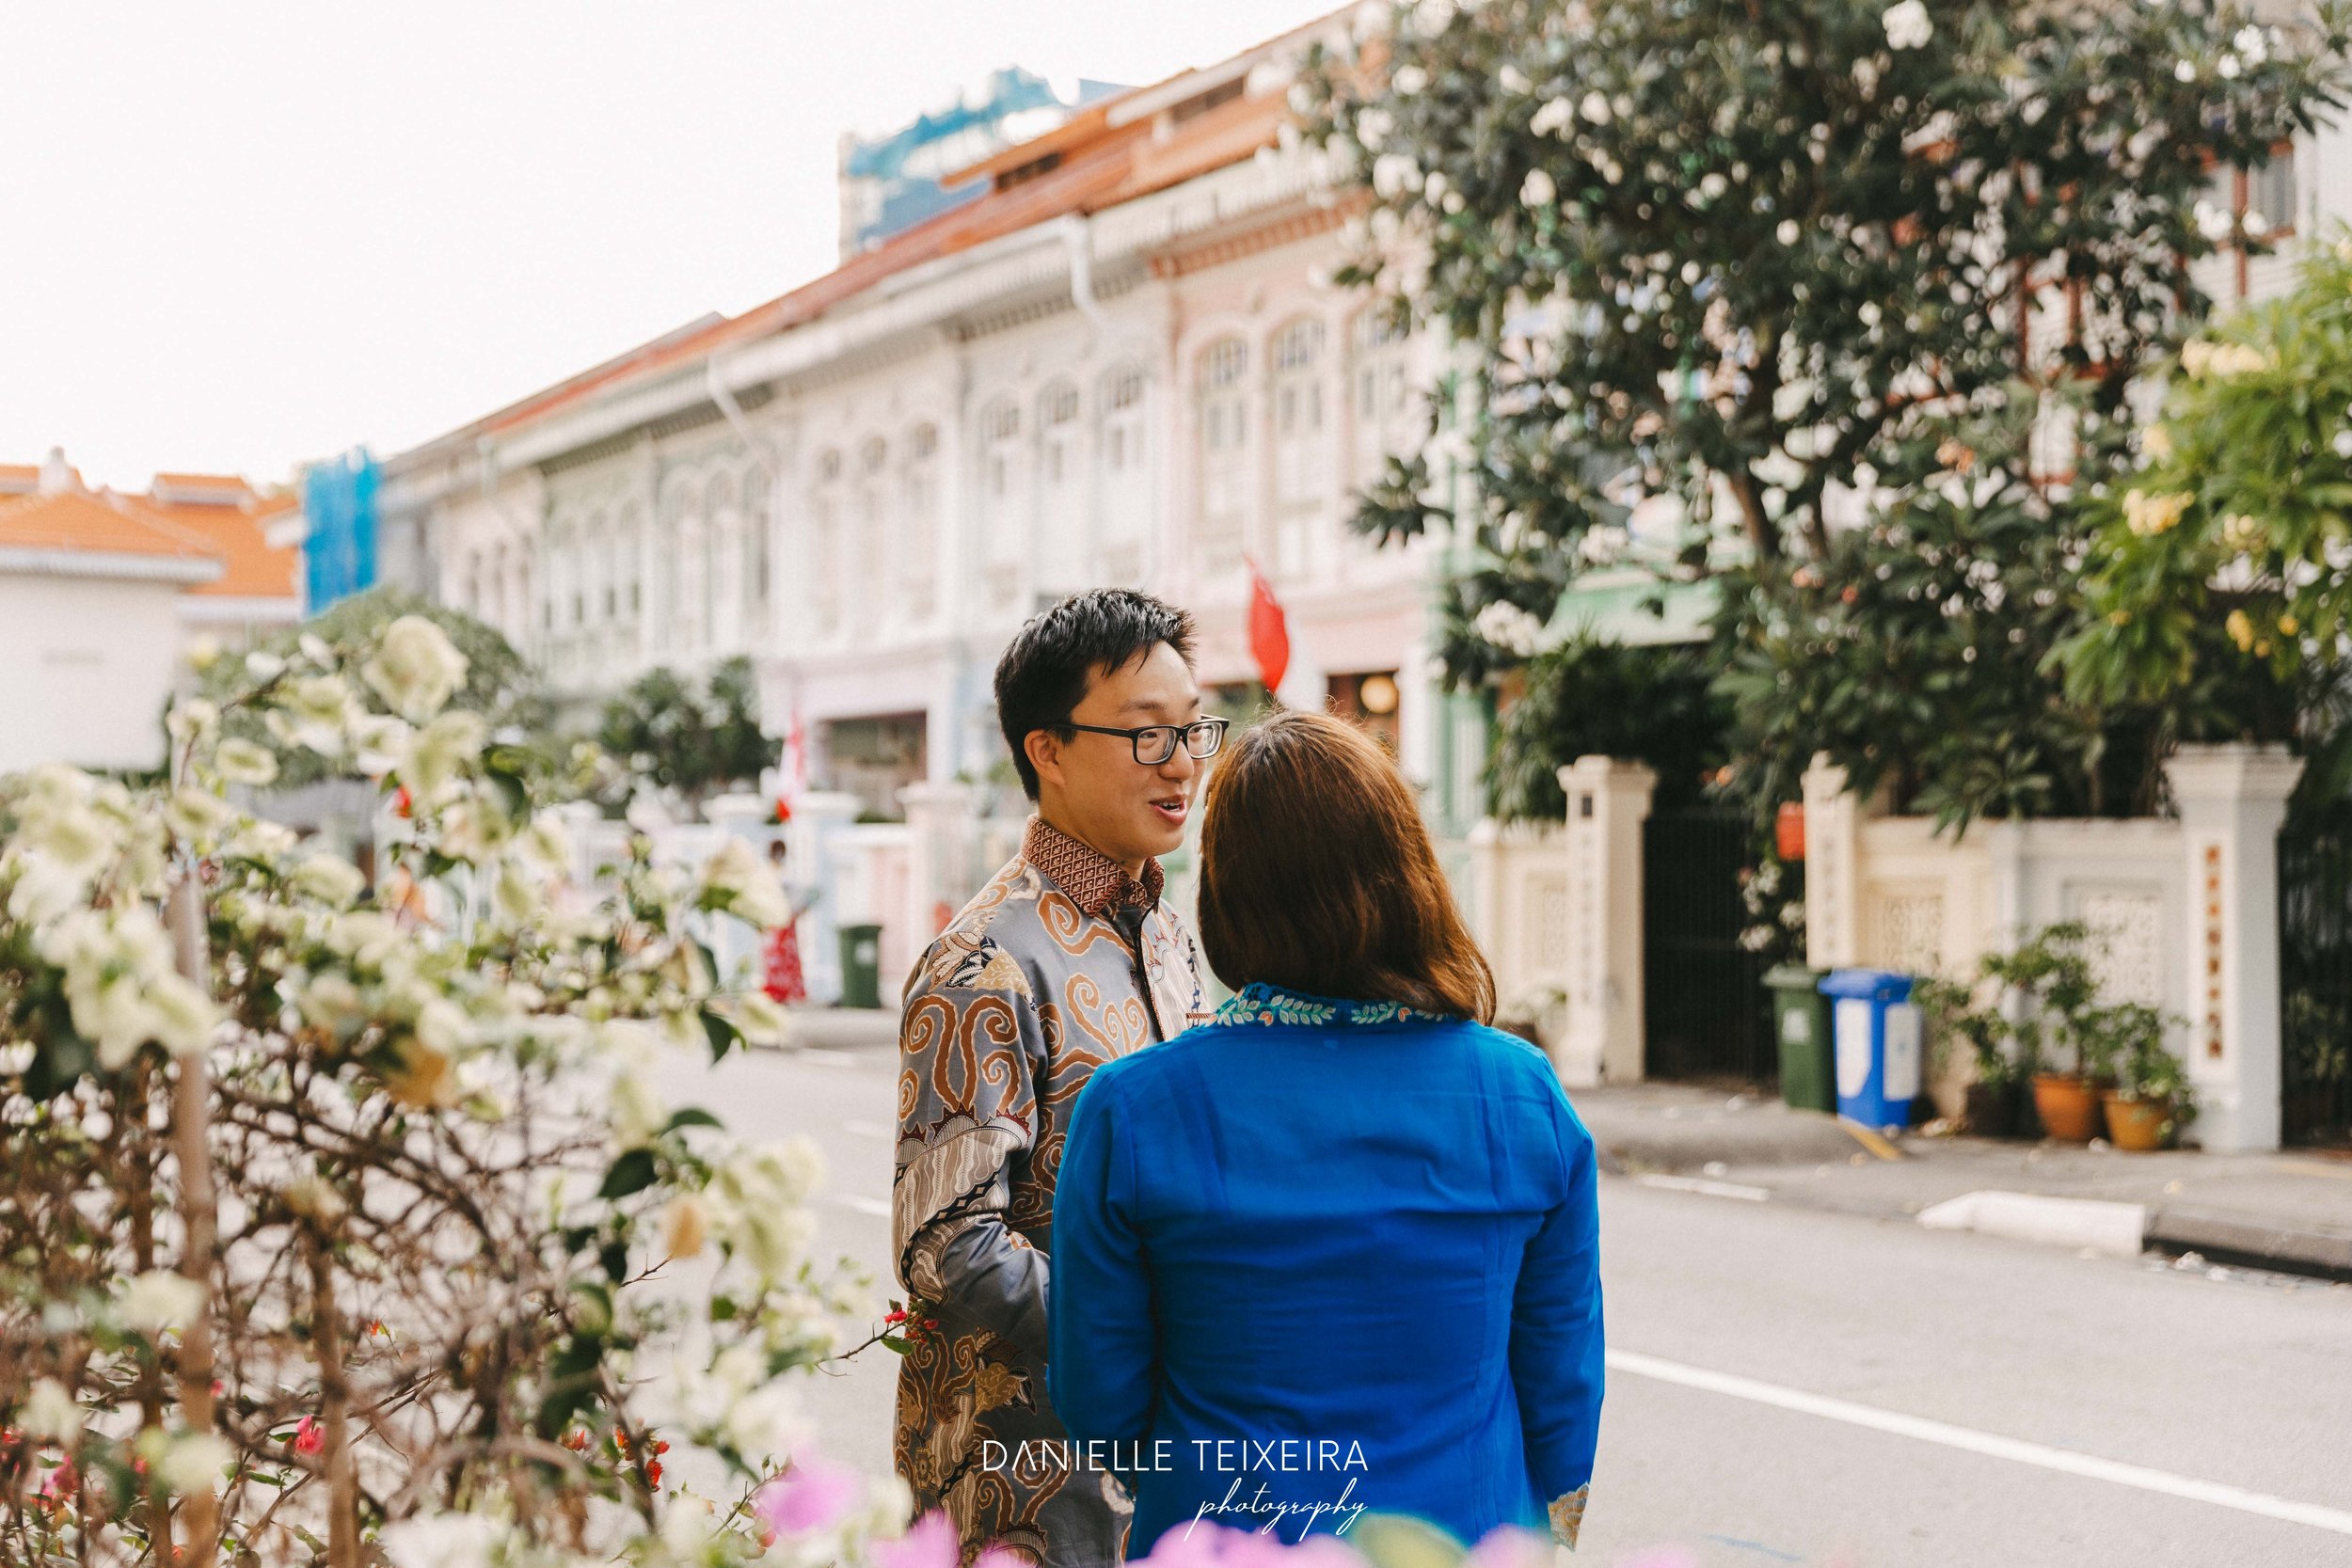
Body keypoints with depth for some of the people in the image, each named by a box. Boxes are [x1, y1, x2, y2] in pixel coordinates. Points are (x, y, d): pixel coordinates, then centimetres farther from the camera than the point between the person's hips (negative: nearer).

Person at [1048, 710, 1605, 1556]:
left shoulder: (1131, 1108, -15)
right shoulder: (1523, 1093, -10)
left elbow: (1100, 1406, -7)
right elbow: (1564, 1390, -1)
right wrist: (1544, 1539, 16)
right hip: (1470, 1535, 2)